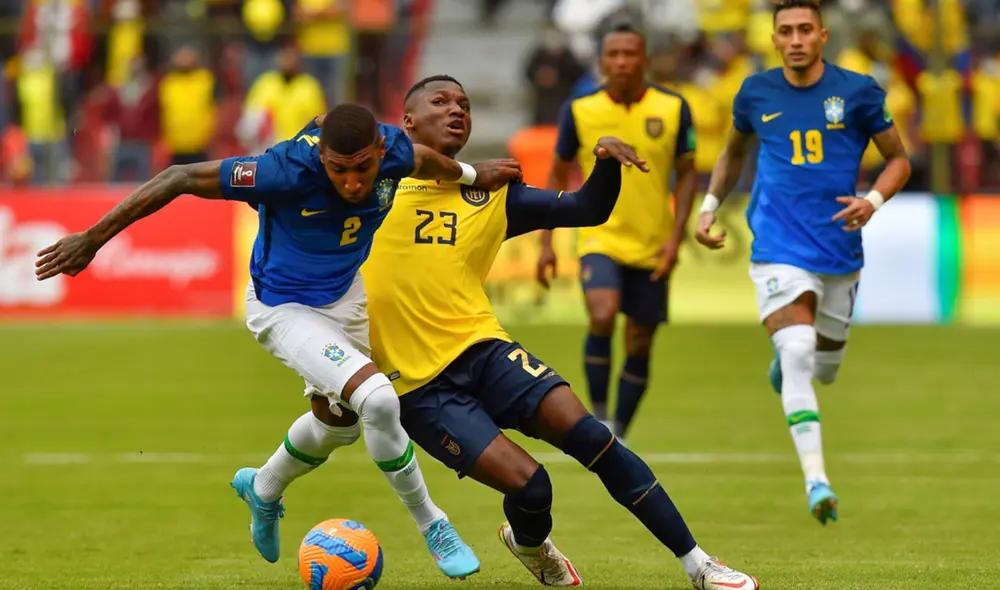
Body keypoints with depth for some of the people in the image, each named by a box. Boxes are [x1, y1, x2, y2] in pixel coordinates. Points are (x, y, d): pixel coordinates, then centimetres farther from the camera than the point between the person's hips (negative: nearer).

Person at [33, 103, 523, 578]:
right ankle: (433, 529, -4)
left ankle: (264, 490, 56)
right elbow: (180, 179, -33)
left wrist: (470, 174, 25)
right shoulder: (288, 170, -38)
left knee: (339, 422, 26)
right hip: (284, 308, -7)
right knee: (377, 400, -25)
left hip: (346, 294, 7)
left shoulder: (394, 150, -23)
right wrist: (94, 238, -30)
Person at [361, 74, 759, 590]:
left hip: (484, 349, 4)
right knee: (528, 484, -18)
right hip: (420, 386, -4)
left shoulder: (491, 195, 15)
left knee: (588, 435, -18)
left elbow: (589, 209, 12)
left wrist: (606, 160, -5)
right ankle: (530, 544, 20)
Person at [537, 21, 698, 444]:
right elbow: (558, 176, 8)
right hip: (599, 238, -2)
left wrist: (675, 237, -6)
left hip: (651, 249, 2)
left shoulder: (673, 109, -3)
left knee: (639, 347, 6)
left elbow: (687, 175, 4)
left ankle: (617, 439, 22)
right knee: (602, 317, -26)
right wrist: (546, 243, 4)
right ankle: (597, 416, -9)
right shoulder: (579, 111, -3)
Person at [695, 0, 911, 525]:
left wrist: (873, 200, -13)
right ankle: (816, 481, -26)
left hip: (840, 249, 2)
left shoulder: (857, 92, -2)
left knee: (824, 367, 15)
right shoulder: (756, 93, 2)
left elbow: (898, 159, 6)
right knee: (797, 355, -22)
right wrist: (710, 205, 11)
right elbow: (734, 151, 23)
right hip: (779, 248, -2)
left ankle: (784, 359, 53)